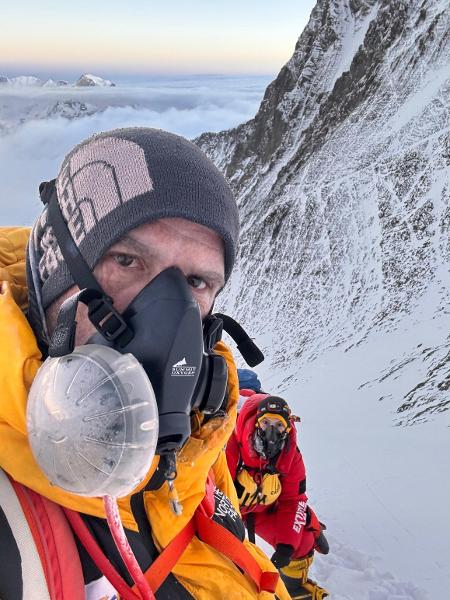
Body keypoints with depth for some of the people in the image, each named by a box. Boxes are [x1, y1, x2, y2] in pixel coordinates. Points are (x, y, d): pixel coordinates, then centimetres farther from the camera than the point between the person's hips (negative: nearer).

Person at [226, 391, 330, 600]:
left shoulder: (291, 455, -19)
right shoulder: (231, 445, -36)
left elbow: (292, 501, -11)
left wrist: (286, 544, -20)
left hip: (264, 509, 3)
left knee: (300, 541, -5)